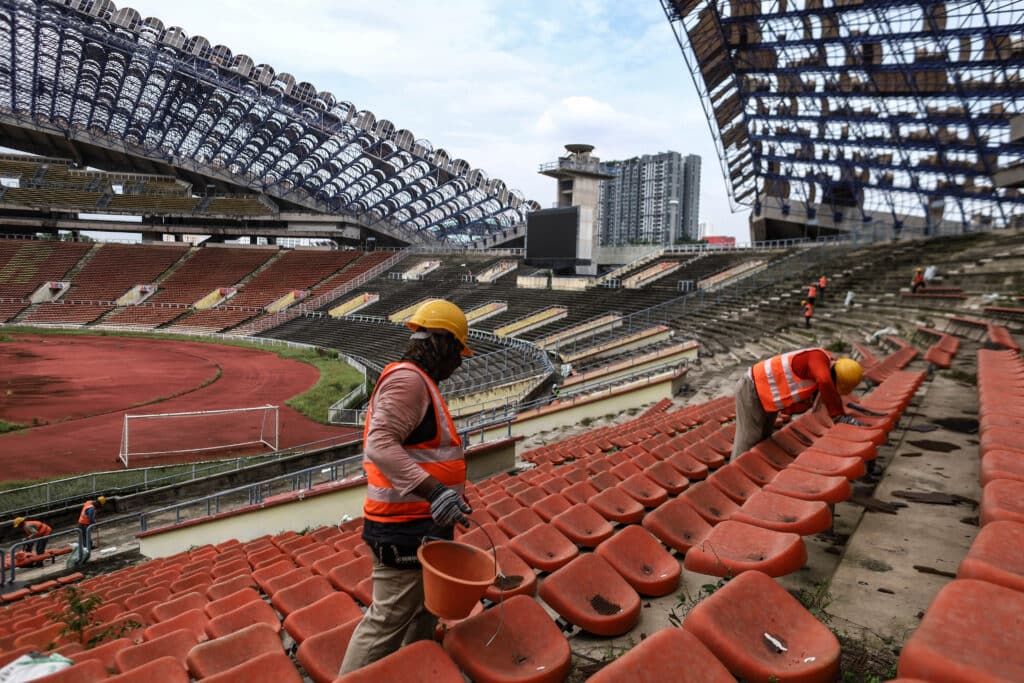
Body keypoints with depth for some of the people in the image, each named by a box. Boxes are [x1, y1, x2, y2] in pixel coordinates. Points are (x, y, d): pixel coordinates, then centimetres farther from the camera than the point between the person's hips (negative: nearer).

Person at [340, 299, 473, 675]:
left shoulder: (416, 382, 15)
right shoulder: (409, 379, -18)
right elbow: (380, 445, -31)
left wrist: (445, 490, 23)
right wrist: (433, 490, -38)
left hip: (421, 524, 11)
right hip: (406, 528, -11)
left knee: (425, 612, 22)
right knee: (388, 623, -1)